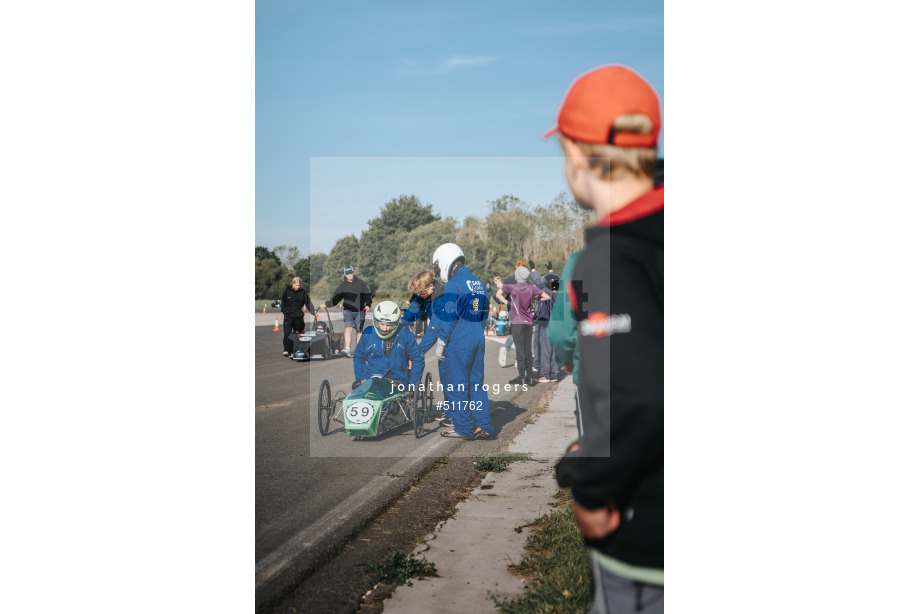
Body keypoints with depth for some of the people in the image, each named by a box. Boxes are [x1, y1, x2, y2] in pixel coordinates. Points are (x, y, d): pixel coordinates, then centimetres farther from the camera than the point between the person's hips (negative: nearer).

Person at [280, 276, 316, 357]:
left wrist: (314, 312, -4)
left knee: (298, 333, 4)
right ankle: (286, 350, -20)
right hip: (288, 315, -1)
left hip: (298, 316, 1)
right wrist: (285, 310, 4)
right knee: (287, 332, -15)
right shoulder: (287, 291, 2)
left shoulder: (303, 292, 2)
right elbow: (283, 301, 12)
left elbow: (308, 303, 4)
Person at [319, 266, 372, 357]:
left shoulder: (360, 283, 6)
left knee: (359, 331, 7)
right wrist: (326, 304, 3)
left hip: (360, 311, 0)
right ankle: (347, 349, -21)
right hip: (348, 310, 0)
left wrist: (368, 305, -8)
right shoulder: (343, 285, 9)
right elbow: (335, 298, 12)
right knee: (348, 329, -15)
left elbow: (367, 294, 5)